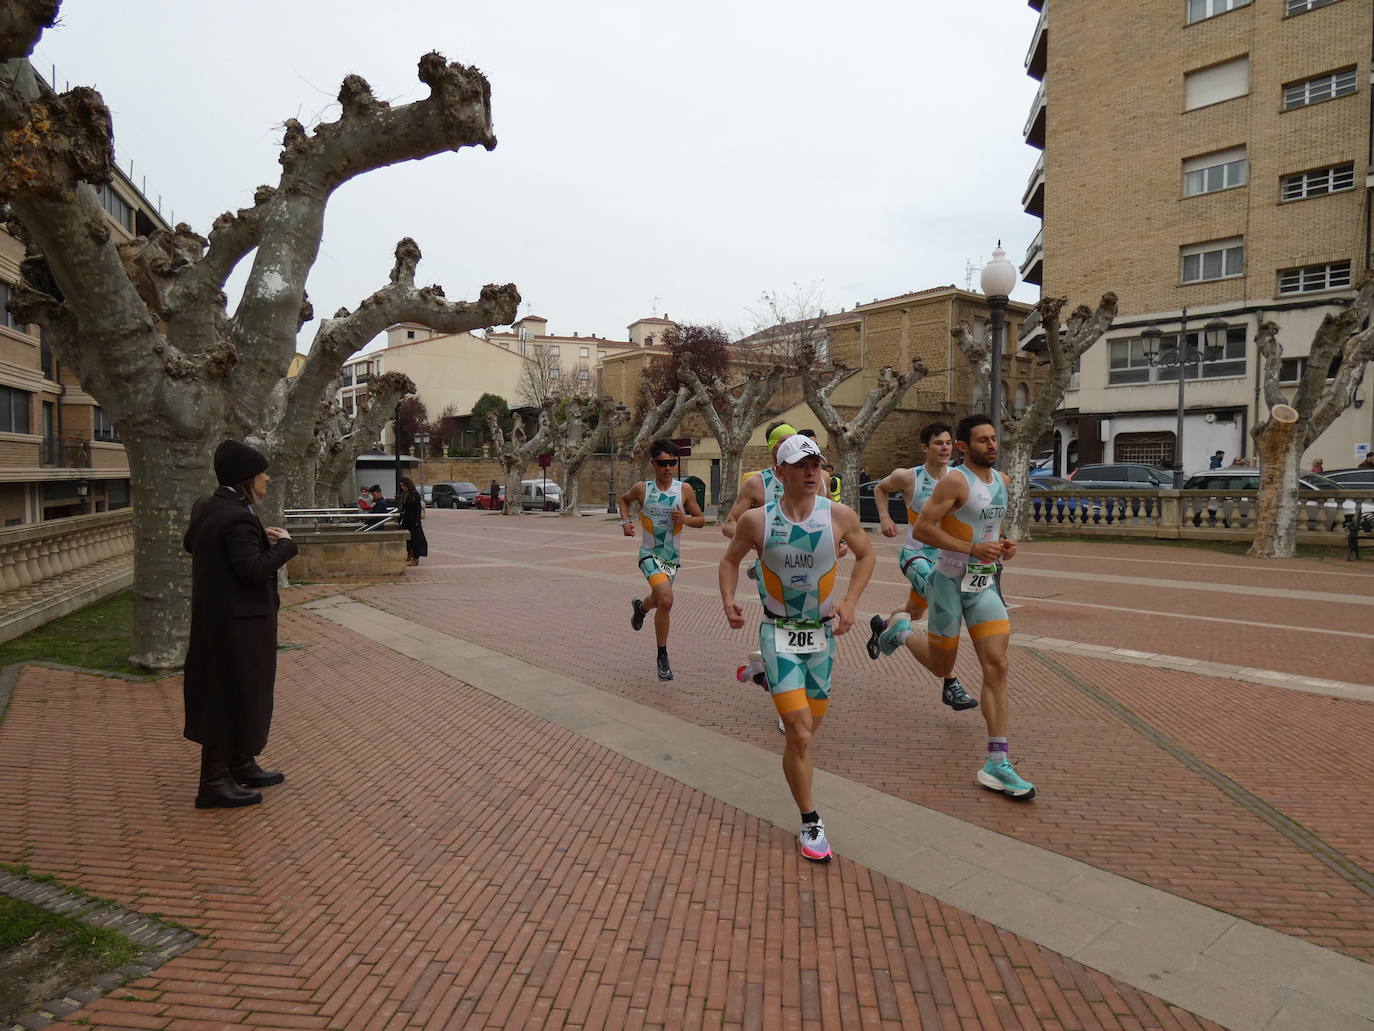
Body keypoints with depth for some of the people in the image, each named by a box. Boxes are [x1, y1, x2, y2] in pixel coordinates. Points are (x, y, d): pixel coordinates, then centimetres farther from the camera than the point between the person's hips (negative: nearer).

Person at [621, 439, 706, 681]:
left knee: (659, 601, 21)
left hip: (672, 556, 3)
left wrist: (685, 519, -18)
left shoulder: (685, 490, -7)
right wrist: (625, 521, -2)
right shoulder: (642, 489, -8)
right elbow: (624, 499, 14)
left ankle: (640, 607, 60)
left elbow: (701, 520, 3)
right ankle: (662, 656, -8)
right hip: (649, 554, -3)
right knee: (666, 600, -24)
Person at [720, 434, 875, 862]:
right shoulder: (756, 520, -12)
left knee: (810, 727, 16)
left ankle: (766, 676, 48)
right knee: (800, 734, -10)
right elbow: (730, 560, 5)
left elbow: (865, 555, 7)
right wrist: (728, 602, -11)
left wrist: (849, 602, -5)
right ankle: (810, 823, 8)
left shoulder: (840, 515, -10)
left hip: (822, 634, 3)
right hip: (779, 634, -3)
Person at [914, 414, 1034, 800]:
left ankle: (997, 764, -2)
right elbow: (922, 528, -19)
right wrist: (973, 548, -24)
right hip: (951, 579, -6)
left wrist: (1002, 545, 3)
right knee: (941, 669, 8)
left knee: (996, 666, -5)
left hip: (986, 583, 6)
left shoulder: (1001, 480, 9)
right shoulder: (955, 481, -15)